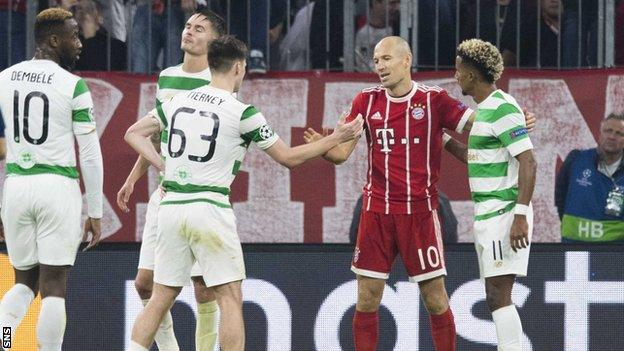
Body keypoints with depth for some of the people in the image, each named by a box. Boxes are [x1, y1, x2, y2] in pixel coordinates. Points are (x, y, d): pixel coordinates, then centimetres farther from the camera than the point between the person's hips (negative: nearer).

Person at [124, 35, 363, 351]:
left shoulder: (178, 101, 9)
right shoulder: (242, 113, -6)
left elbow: (134, 134, 20)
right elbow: (289, 158, 3)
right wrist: (335, 139, 13)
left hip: (171, 205, 5)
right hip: (210, 208, -5)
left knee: (161, 298, 10)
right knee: (230, 299, 1)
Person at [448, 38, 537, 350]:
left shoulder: (502, 108, -14)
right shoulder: (485, 108, 16)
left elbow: (528, 163, -20)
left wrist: (520, 216, -24)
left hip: (503, 215, -10)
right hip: (487, 215, 10)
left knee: (498, 296, -13)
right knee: (497, 297, 9)